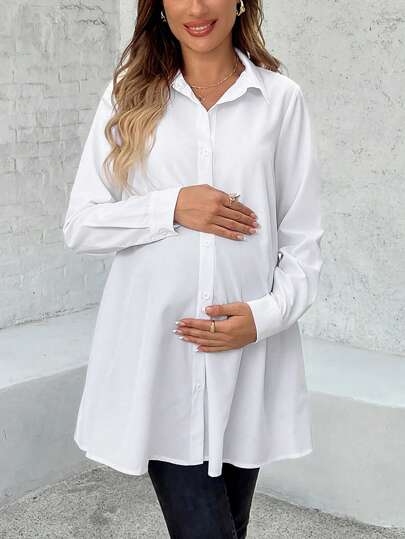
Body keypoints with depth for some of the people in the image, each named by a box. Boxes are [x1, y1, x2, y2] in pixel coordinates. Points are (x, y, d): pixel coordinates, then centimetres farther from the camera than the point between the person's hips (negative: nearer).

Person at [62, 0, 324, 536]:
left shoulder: (281, 99, 3)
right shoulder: (127, 97, 5)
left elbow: (303, 241, 4)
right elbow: (80, 225, 2)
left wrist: (267, 314, -12)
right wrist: (172, 207, -12)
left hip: (247, 357, 1)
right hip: (156, 355, -1)